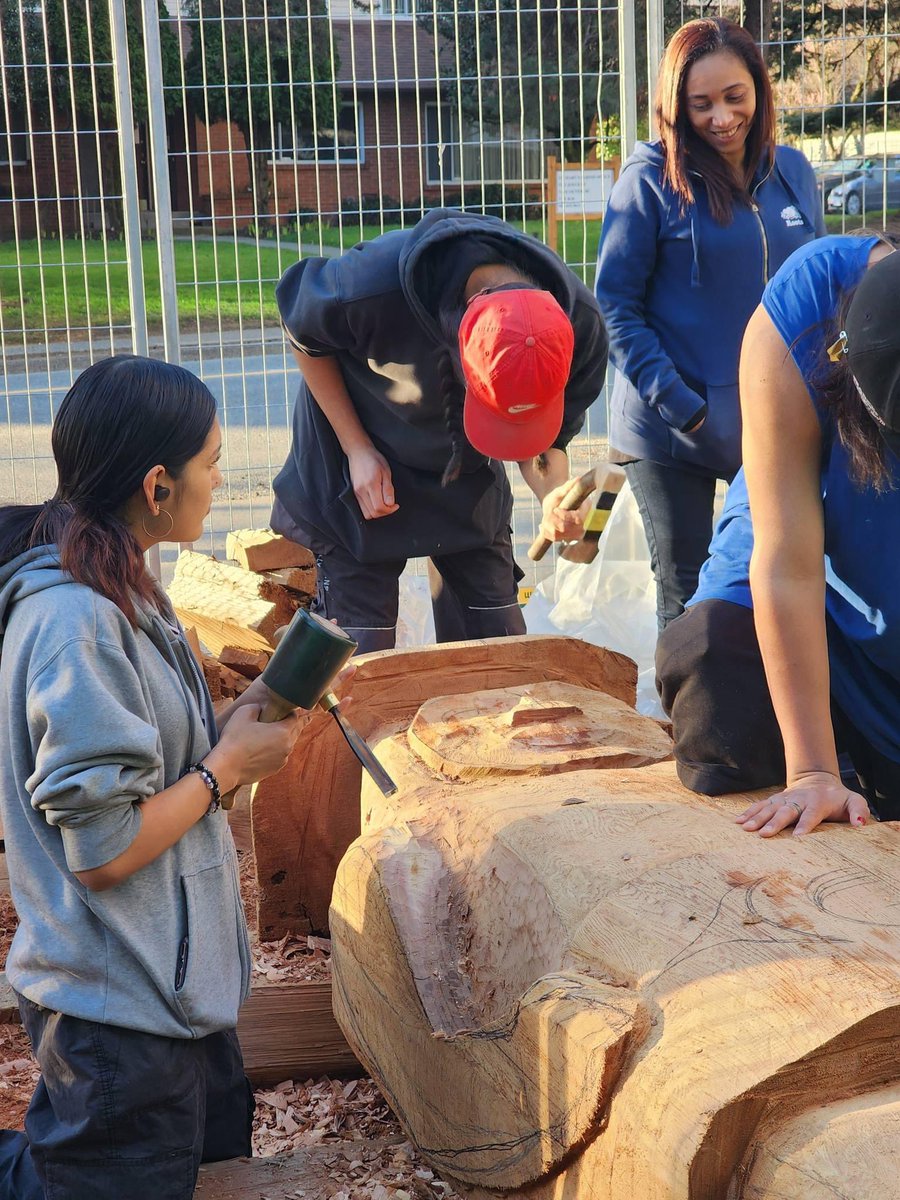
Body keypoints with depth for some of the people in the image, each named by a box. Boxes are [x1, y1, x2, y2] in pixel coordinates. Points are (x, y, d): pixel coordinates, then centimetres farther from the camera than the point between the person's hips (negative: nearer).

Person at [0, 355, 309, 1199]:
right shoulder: (77, 624, -26)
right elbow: (102, 852, -25)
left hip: (168, 977, 10)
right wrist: (227, 767, -14)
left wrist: (228, 727, 1)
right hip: (121, 1007, -10)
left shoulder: (106, 586, 4)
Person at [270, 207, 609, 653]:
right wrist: (357, 449, -16)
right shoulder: (374, 286, -37)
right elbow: (303, 332, -12)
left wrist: (555, 496, -32)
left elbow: (546, 438, -9)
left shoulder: (580, 325, -26)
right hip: (365, 467, -3)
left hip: (469, 480, 3)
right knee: (362, 654, -4)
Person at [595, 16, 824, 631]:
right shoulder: (649, 179, -9)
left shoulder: (792, 171, 6)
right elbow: (615, 307, -10)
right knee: (687, 599, 7)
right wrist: (680, 408, -17)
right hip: (672, 436, -4)